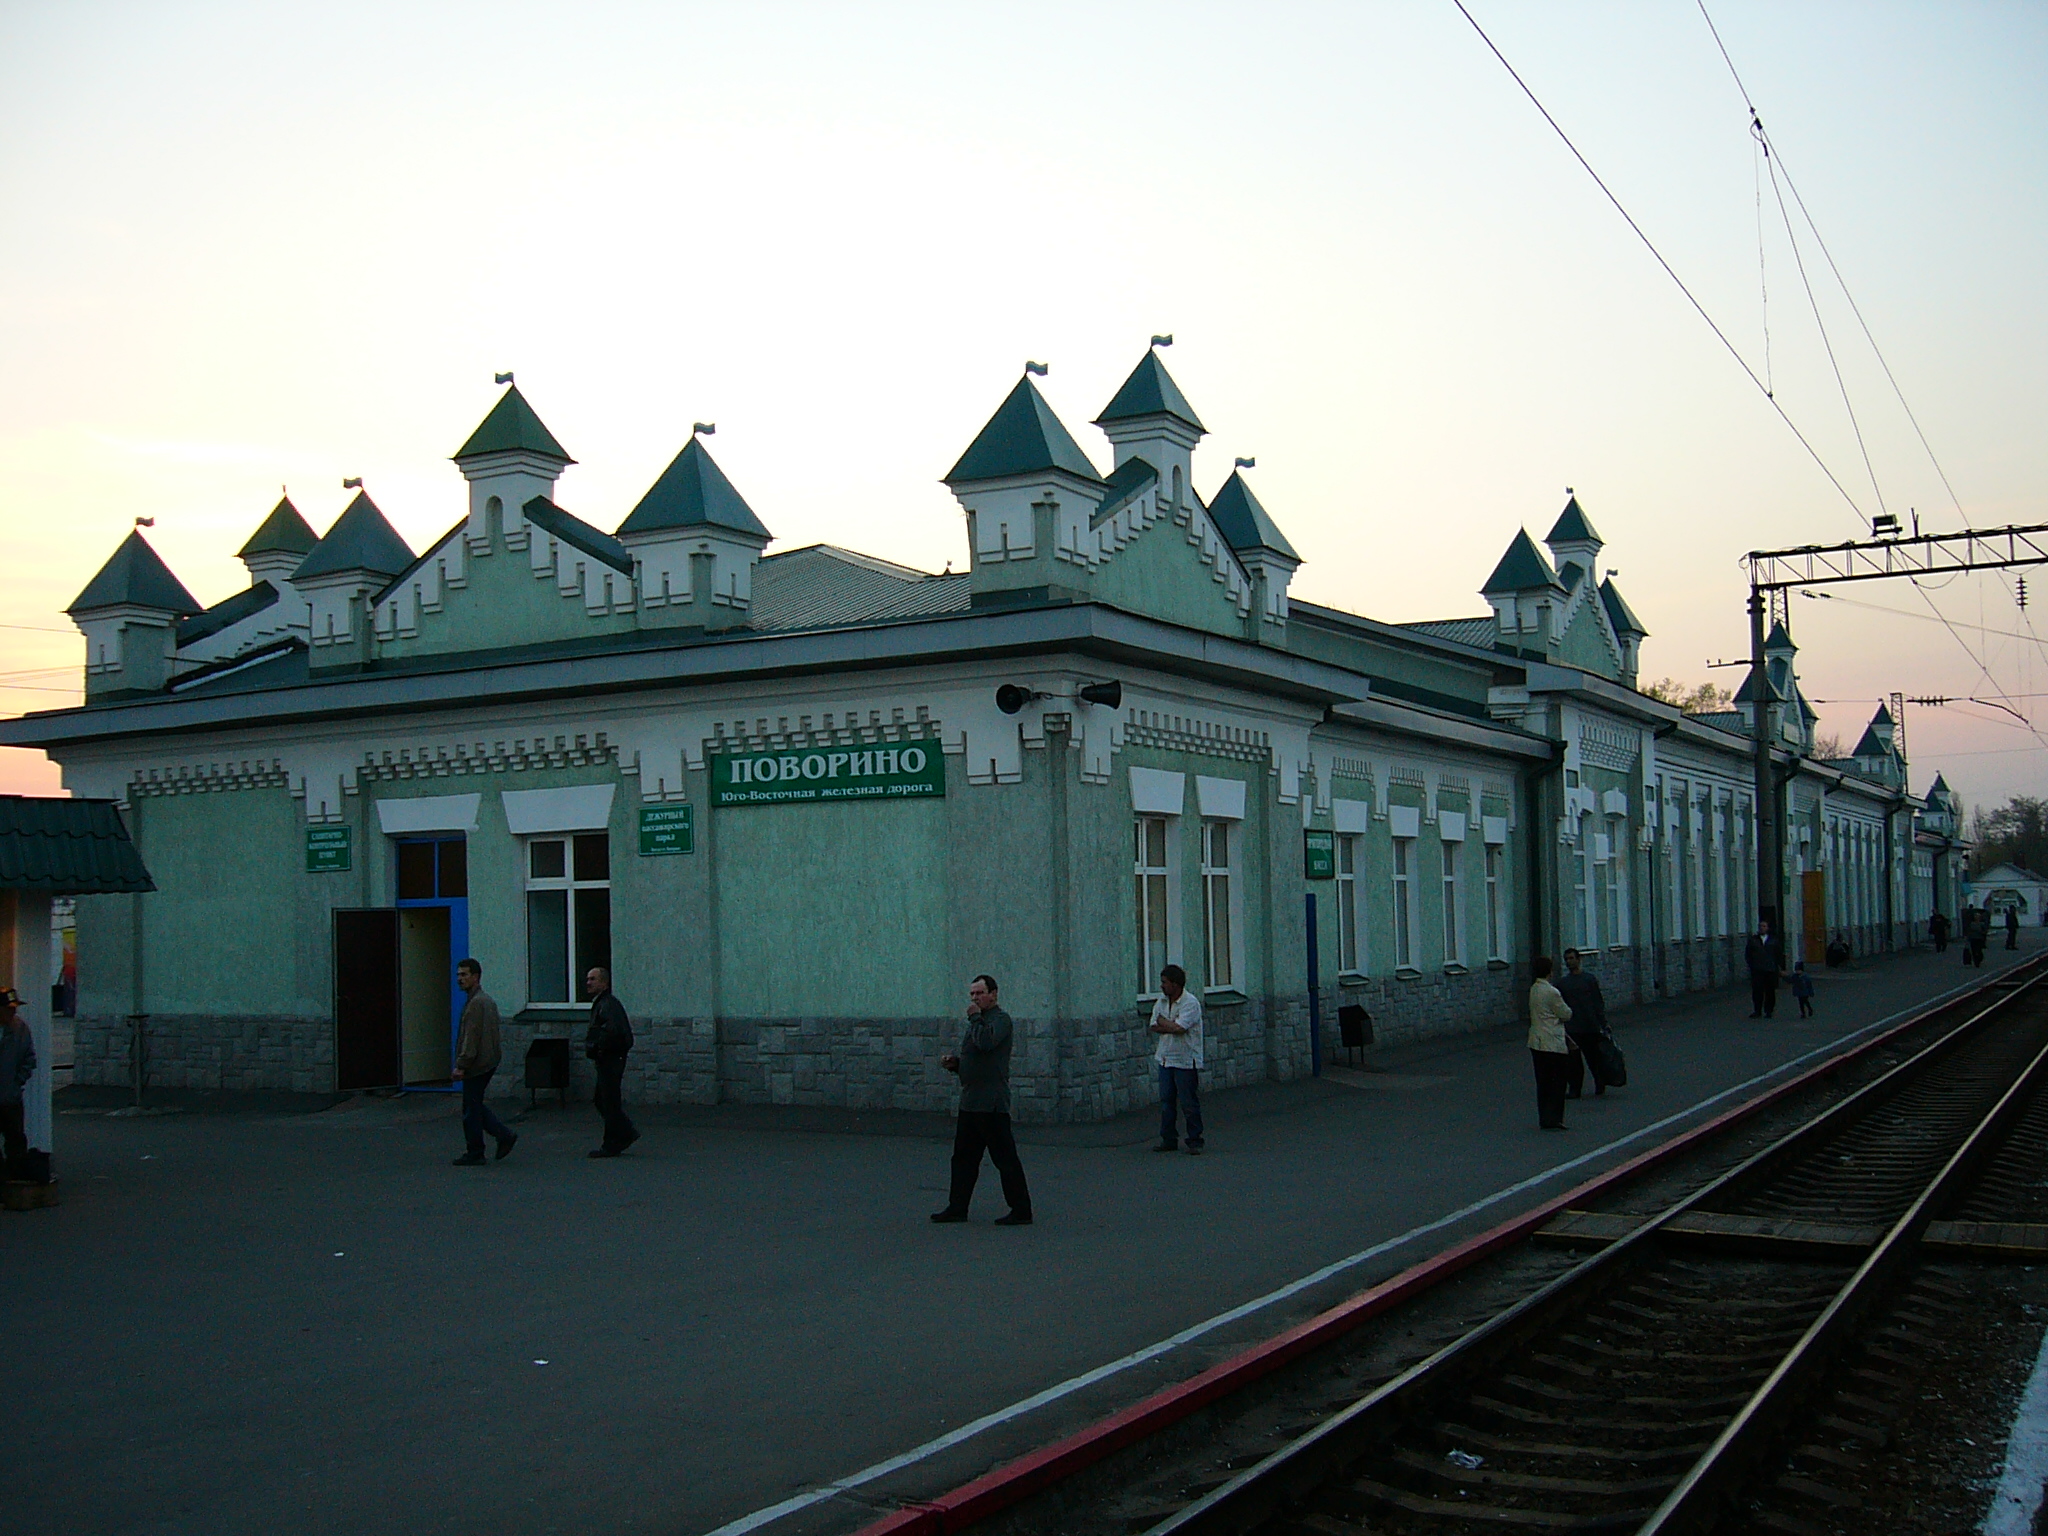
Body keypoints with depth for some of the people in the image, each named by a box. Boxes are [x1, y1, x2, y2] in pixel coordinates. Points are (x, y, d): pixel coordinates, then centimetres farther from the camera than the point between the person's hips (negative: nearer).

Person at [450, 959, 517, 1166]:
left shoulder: (476, 1003, -17)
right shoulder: (487, 1000, 16)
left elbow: (471, 1037, -22)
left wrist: (461, 1065, -22)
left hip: (477, 1064, -10)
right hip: (488, 1062, 10)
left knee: (471, 1109, -2)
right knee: (475, 1106, 16)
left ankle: (474, 1154, 5)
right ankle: (504, 1135, 12)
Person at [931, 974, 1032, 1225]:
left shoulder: (1000, 1019, -9)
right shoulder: (978, 1022, 20)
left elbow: (986, 1042, -29)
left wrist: (975, 1017, -14)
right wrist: (954, 1062, 8)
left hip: (992, 1104, -10)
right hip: (970, 1101, 10)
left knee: (1004, 1157, -5)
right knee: (963, 1156, 12)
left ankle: (1021, 1211, 0)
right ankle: (957, 1207, 19)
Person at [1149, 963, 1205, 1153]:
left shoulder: (1190, 1003, -14)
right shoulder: (1162, 1000, 9)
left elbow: (1179, 1028, -23)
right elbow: (1154, 1027, 2)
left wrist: (1163, 1022, -7)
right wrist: (1172, 1026, -13)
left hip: (1185, 1061, -7)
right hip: (1165, 1059, 7)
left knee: (1189, 1103, -2)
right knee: (1166, 1102, 9)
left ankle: (1195, 1140, 8)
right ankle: (1168, 1140, 18)